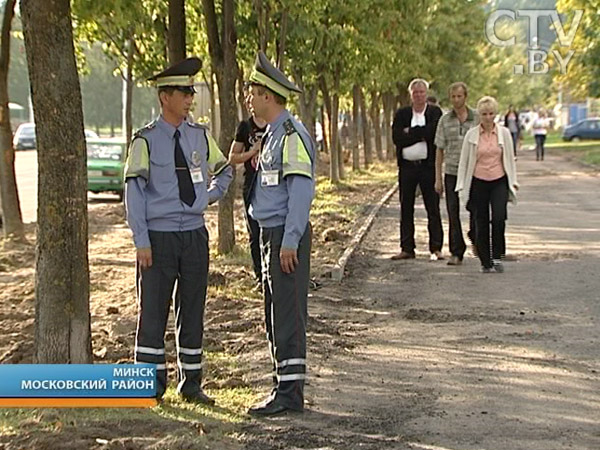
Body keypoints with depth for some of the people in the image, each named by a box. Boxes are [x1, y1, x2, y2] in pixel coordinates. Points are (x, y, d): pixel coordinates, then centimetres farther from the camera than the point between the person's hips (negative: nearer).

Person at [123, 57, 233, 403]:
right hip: (159, 236, -4)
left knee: (193, 311, 8)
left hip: (195, 234, 4)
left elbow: (224, 171, 25)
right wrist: (142, 242, -12)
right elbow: (134, 192, -8)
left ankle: (192, 384, 17)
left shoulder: (200, 136, 7)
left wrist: (211, 196, 9)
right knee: (153, 311, 0)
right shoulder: (146, 141, -6)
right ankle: (152, 385, 10)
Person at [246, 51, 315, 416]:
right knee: (275, 316, 13)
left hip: (287, 236, -11)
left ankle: (290, 393, -3)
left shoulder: (292, 134, -15)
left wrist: (289, 242, -23)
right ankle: (286, 386, 20)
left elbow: (301, 190, -21)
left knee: (288, 316, -7)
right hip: (272, 235, 11)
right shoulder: (272, 134, 17)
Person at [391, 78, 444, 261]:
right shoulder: (401, 114, 8)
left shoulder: (435, 113, 3)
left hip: (428, 165, -2)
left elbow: (433, 132, -15)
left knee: (433, 208, 1)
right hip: (407, 166, 3)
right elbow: (396, 137, -6)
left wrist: (410, 132, -9)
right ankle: (407, 249, 13)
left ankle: (436, 248, 6)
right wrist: (420, 135, -11)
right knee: (406, 209, 6)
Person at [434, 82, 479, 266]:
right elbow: (439, 150, 7)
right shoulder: (445, 120, 5)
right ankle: (456, 252, 7)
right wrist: (438, 178, 3)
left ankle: (475, 238, 29)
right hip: (451, 173, 1)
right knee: (453, 214, 0)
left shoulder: (477, 118, 2)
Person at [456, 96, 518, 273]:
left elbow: (510, 159, 9)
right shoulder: (471, 134, 0)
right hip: (478, 182, 0)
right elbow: (463, 161, 4)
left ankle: (497, 257, -4)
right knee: (481, 223, 3)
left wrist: (513, 182, 5)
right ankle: (486, 262, 14)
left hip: (499, 181, 0)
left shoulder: (504, 133, 3)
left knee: (499, 218, -18)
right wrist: (462, 186, 2)